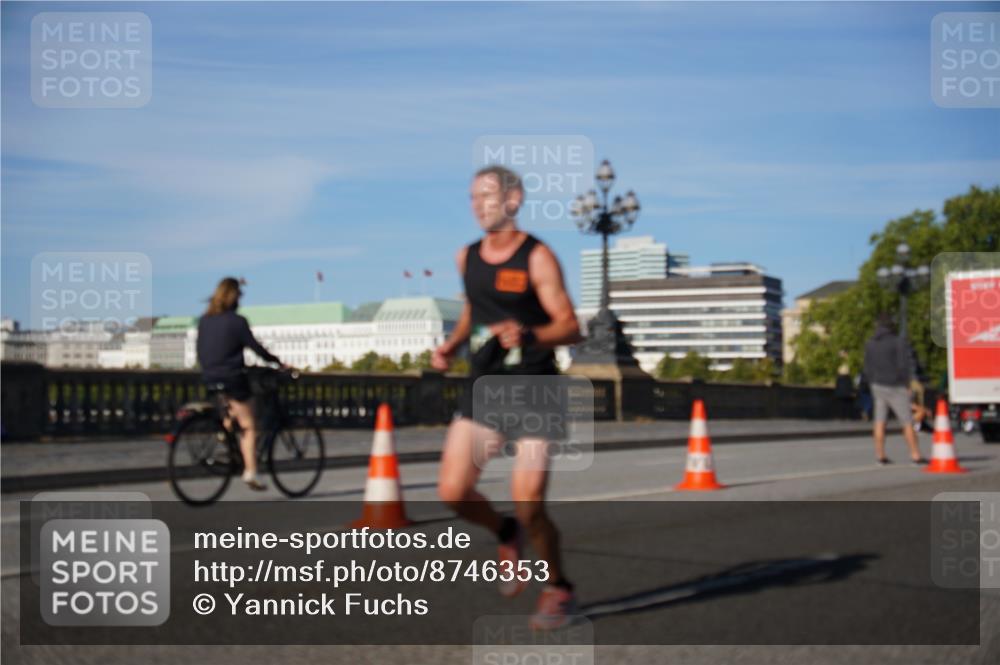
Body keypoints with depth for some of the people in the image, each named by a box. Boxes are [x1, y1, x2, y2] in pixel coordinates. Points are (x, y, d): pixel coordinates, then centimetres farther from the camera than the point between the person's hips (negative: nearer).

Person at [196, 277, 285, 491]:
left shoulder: (204, 320, 7)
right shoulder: (236, 321, -12)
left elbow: (200, 350, 13)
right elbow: (255, 347, -11)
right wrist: (277, 362, -1)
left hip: (210, 377, 7)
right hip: (232, 377, -6)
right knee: (248, 426, -1)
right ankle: (250, 473, -7)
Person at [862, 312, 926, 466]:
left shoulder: (870, 344, 6)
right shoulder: (899, 342, -10)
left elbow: (868, 368, 7)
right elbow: (905, 365, -13)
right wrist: (906, 383, 0)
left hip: (878, 386, 5)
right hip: (896, 387, -5)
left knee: (880, 422, 7)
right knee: (907, 422, 1)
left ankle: (880, 455, 6)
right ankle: (915, 455, 0)